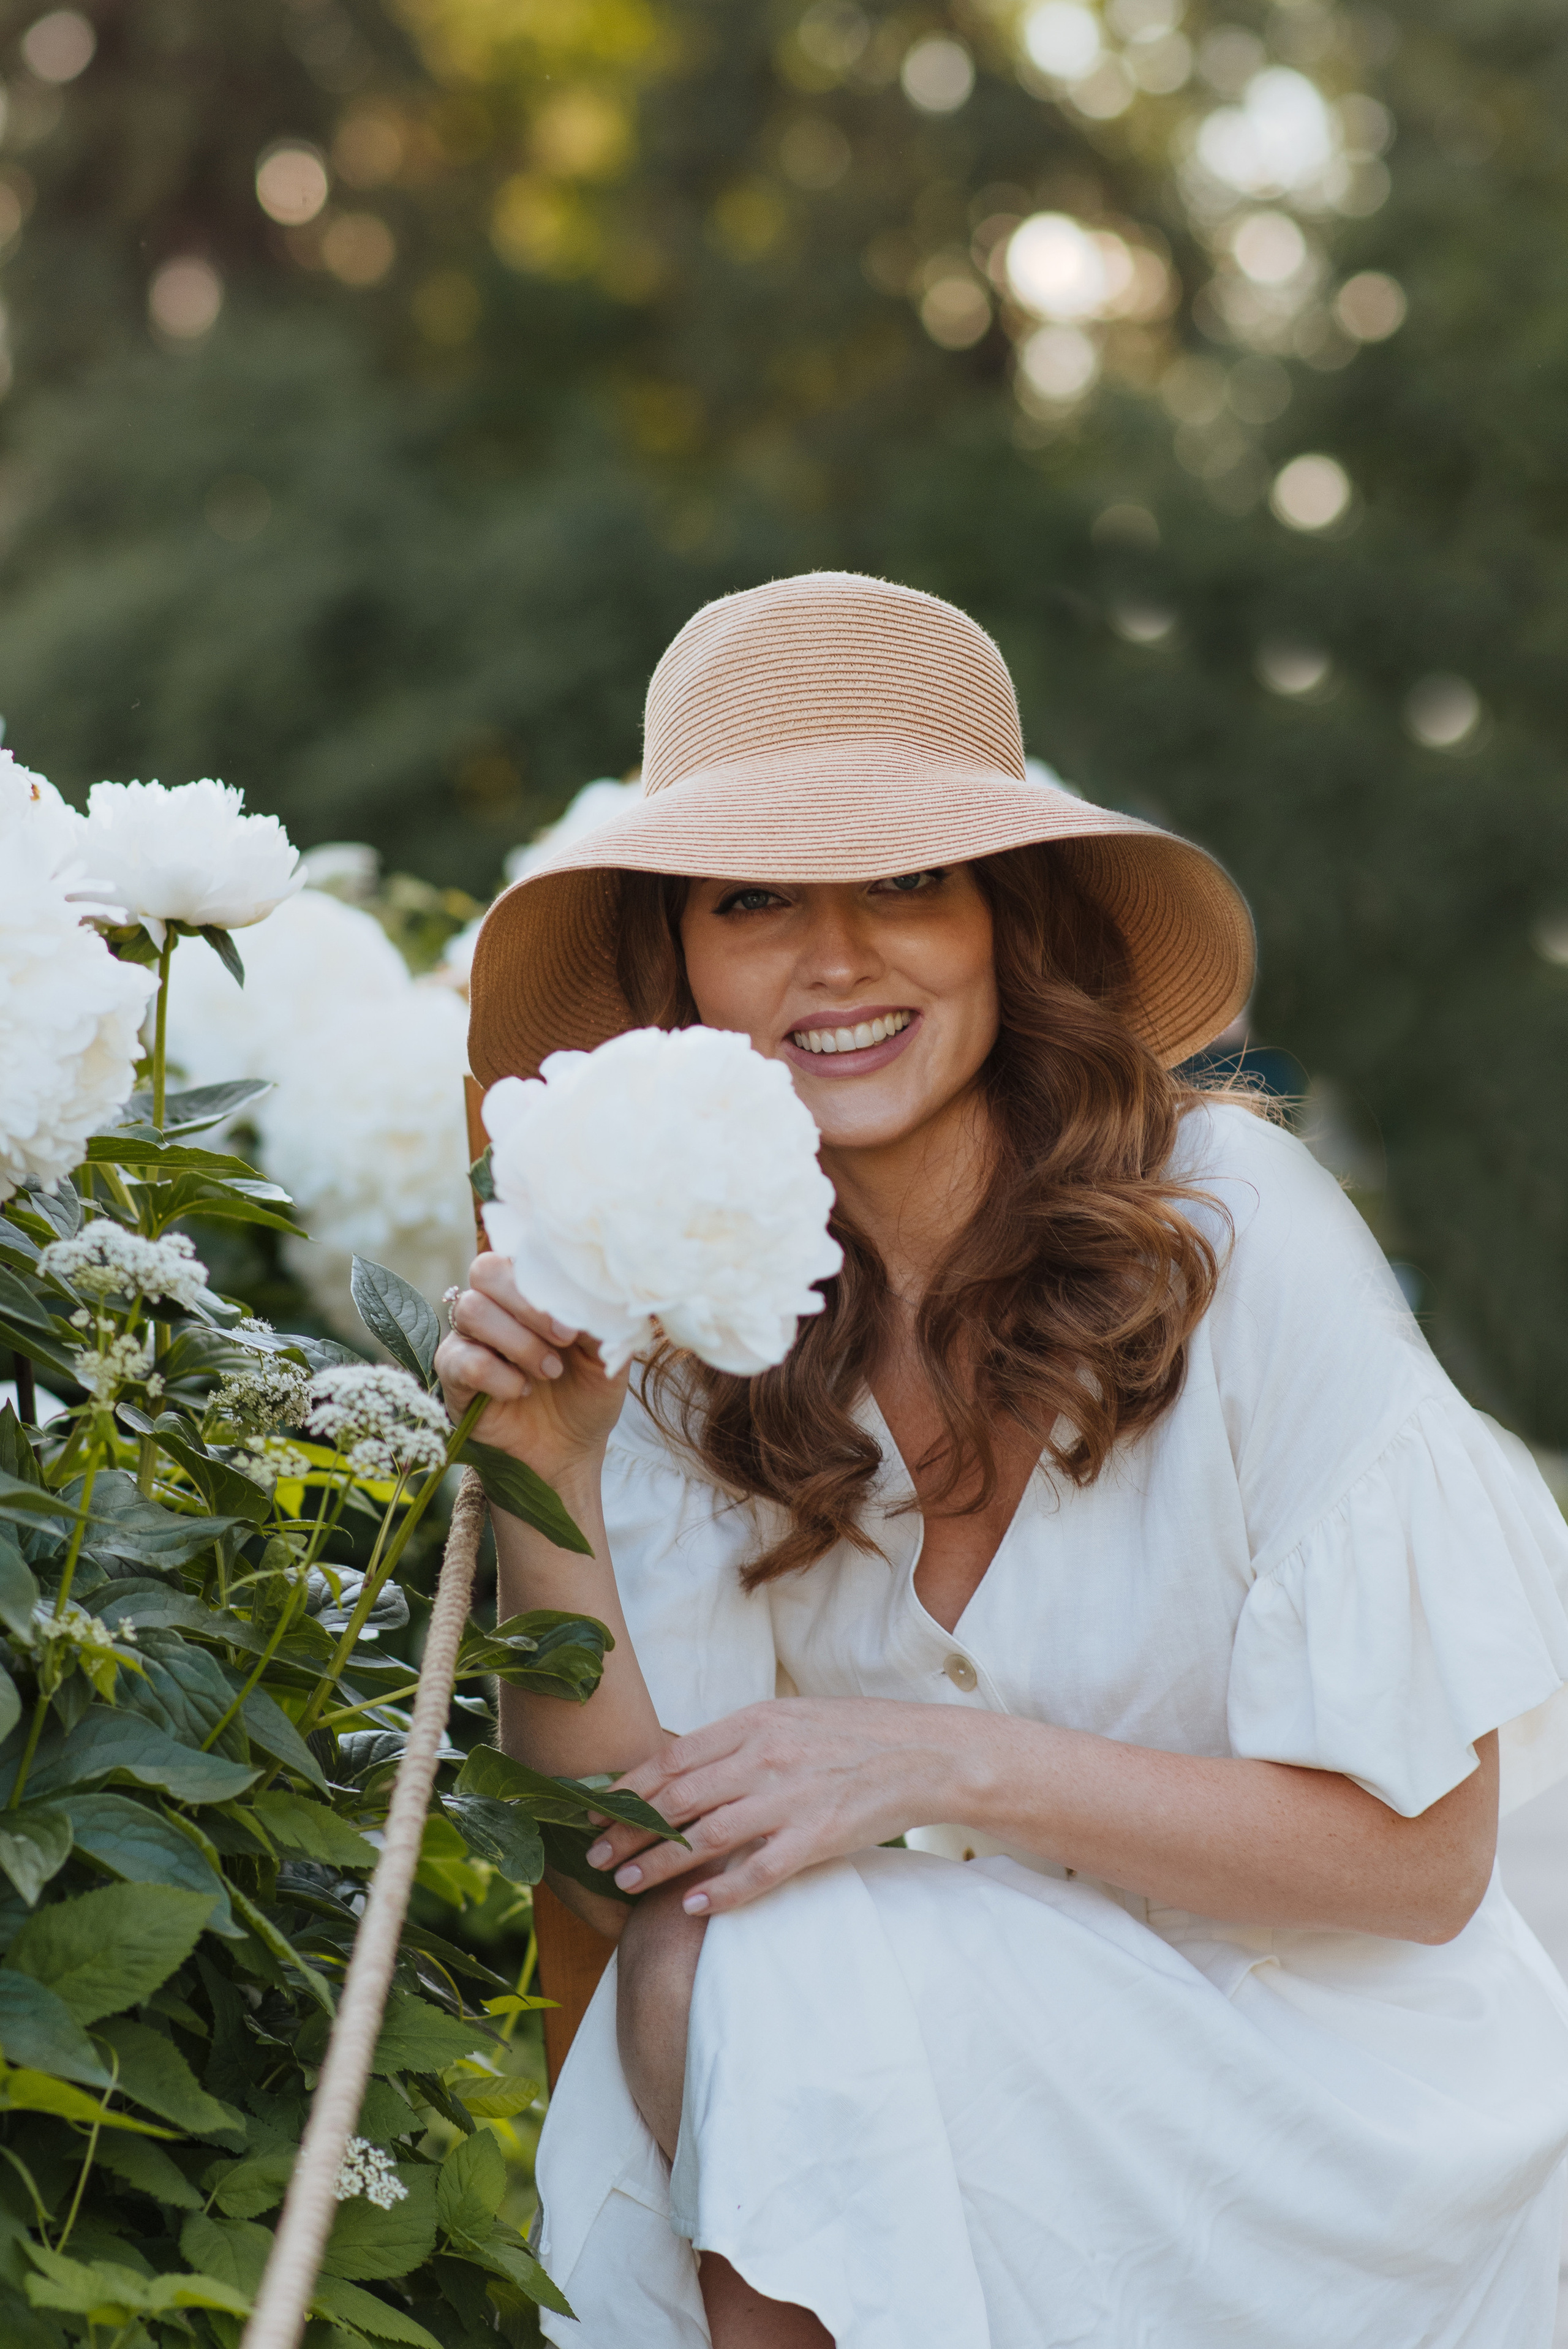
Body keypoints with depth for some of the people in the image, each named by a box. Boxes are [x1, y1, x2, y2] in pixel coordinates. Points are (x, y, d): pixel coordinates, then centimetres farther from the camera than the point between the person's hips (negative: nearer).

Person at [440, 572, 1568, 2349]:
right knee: (694, 1957, -25)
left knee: (780, 1956, -26)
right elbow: (624, 1863, -10)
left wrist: (943, 1761, -22)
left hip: (1325, 2103, -4)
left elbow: (1417, 1855, -15)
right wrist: (544, 1476, -23)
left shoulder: (1225, 1227, -17)